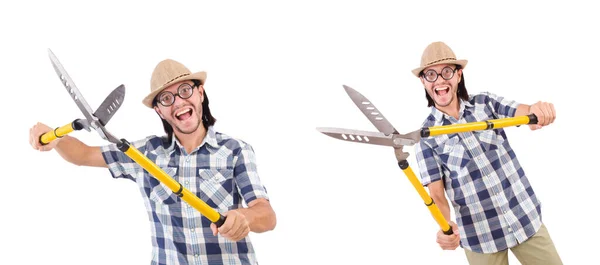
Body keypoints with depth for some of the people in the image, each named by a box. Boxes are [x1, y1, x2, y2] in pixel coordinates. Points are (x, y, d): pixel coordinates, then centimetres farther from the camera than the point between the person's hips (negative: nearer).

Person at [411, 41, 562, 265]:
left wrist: (538, 110, -39)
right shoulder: (426, 136, -5)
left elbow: (523, 112, -15)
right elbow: (436, 194, -9)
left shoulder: (485, 102, 1)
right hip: (479, 235, -2)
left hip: (526, 218, 2)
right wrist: (444, 226, -29)